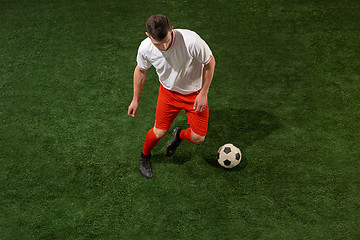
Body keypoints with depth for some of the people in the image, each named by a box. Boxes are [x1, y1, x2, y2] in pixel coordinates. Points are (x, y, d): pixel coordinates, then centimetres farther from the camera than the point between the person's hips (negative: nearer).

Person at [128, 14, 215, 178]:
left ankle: (179, 135, 38)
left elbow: (210, 62, -17)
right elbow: (140, 70, -2)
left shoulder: (191, 41, -36)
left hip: (195, 93, -1)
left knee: (198, 138, -1)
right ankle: (145, 156, 38)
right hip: (168, 91, 1)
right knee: (159, 132, 4)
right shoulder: (145, 48, -25)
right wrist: (135, 99, 5)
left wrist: (203, 93, -14)